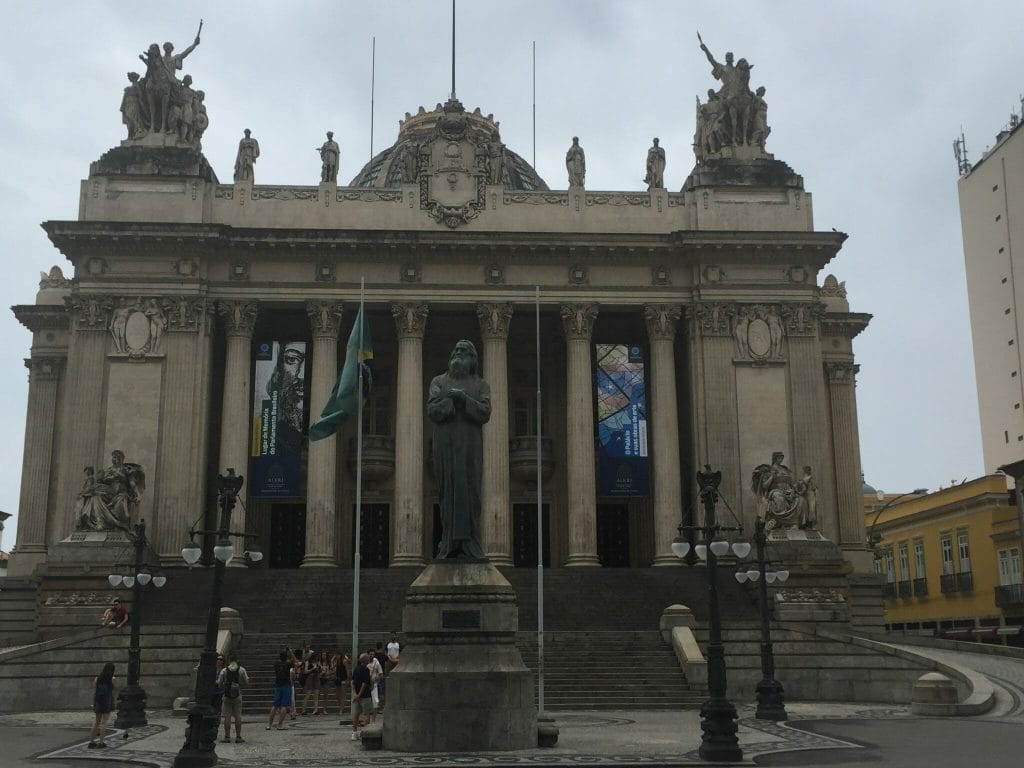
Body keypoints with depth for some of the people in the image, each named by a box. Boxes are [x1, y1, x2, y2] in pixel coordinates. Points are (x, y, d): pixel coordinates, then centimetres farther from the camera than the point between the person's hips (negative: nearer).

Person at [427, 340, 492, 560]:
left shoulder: (481, 385, 10)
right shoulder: (439, 382, 11)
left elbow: (485, 414, -5)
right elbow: (432, 411, -2)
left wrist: (464, 399, -17)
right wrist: (451, 399, -15)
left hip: (470, 449, 0)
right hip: (445, 447, 0)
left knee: (470, 492, -3)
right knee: (448, 491, -1)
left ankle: (469, 545, 1)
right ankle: (449, 541, 4)